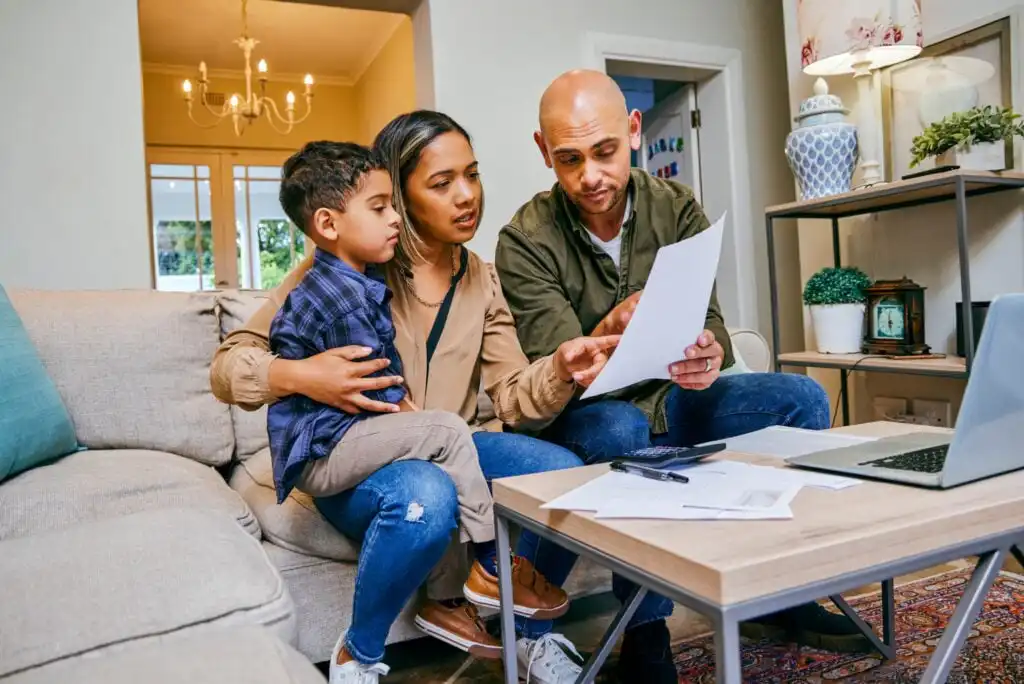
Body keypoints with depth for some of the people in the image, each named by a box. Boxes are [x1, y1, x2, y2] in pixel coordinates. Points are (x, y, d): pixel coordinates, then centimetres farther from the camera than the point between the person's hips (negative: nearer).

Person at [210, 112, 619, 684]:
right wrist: (297, 376, -26)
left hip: (451, 450, 4)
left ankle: (534, 635, 7)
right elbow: (228, 366, -5)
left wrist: (562, 370, -23)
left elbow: (513, 398, -1)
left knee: (566, 473, -22)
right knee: (424, 496, -38)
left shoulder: (481, 279, 7)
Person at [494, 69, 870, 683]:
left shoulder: (678, 209, -3)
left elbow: (709, 321, -7)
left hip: (668, 398, 5)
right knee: (619, 429, -37)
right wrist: (608, 333, -43)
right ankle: (645, 633, -18)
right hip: (582, 414, -4)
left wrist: (710, 355, -33)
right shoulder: (526, 242, -15)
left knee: (802, 398, -12)